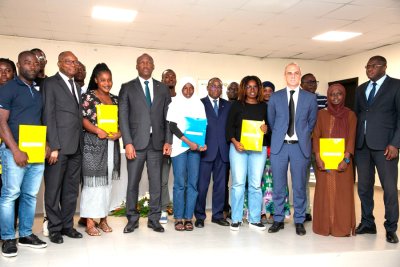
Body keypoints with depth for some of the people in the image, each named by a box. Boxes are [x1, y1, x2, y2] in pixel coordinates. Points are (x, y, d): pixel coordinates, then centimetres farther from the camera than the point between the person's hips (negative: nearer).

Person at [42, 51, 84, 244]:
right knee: (54, 189, 3)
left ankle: (67, 225, 21)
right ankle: (55, 228, 14)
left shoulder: (77, 86, 19)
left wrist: (80, 144, 7)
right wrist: (53, 147, -15)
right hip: (58, 146, -6)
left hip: (76, 147, 7)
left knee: (72, 189, 11)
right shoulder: (50, 83, -2)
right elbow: (48, 116, -9)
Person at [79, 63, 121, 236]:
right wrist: (98, 131, -22)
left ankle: (103, 219, 17)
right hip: (93, 144, -5)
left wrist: (119, 133, -7)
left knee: (107, 181, 8)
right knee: (92, 182, -4)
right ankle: (89, 222, 0)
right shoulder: (88, 96, -1)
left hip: (112, 145, 5)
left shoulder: (115, 99, 14)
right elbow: (83, 118, -8)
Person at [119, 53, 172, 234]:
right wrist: (128, 143, -10)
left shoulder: (163, 89, 12)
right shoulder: (127, 88, 5)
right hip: (136, 142, -2)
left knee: (156, 183, 6)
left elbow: (168, 117, 9)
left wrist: (168, 141, -1)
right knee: (132, 183, 3)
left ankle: (154, 219, 16)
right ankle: (132, 219, 16)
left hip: (157, 143, 2)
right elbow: (123, 117, -1)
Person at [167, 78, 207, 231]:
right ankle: (178, 218, 4)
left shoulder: (199, 104, 11)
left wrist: (202, 143, -8)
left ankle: (188, 217, 8)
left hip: (196, 147, 3)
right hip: (179, 147, -2)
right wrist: (188, 141, -14)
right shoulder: (175, 103, 4)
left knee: (193, 183, 1)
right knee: (180, 183, -3)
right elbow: (172, 126, -3)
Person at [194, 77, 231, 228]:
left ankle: (218, 215, 19)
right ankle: (200, 216, 11)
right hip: (205, 150, -3)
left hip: (222, 150, 4)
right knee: (202, 185, 0)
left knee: (220, 184, 8)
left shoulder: (227, 105, 14)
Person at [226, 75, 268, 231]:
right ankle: (236, 219, 4)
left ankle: (254, 219, 10)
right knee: (238, 183, -4)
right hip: (238, 147, -1)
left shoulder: (264, 107, 12)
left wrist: (267, 129, -9)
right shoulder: (237, 105, 7)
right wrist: (234, 142, -10)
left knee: (255, 184, 1)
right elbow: (229, 126, 4)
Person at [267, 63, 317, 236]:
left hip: (300, 146, 0)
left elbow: (312, 122, 12)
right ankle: (278, 220, 17)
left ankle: (299, 221, 17)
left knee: (299, 185, 5)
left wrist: (303, 136, 12)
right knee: (278, 185, 5)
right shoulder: (275, 97, 6)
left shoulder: (310, 98, 6)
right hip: (279, 145, 1)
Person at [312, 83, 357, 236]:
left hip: (342, 160, -1)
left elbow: (351, 138, -2)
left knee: (342, 192, 0)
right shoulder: (322, 114, 8)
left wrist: (346, 159, -15)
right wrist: (318, 158, -10)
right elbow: (316, 136, 3)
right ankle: (324, 225, 11)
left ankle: (343, 227, 8)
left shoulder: (350, 115, 5)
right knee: (325, 192, 3)